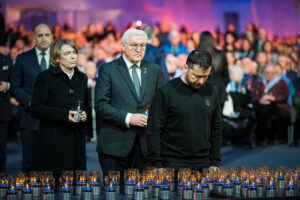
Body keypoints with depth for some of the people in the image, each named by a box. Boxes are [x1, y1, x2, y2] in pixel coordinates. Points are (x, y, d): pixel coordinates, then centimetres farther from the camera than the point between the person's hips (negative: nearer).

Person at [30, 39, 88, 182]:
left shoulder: (82, 78, 13)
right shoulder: (46, 77, -4)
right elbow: (35, 108, -9)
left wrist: (84, 114, 0)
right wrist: (64, 114, -18)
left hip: (77, 138, 5)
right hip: (54, 139, -5)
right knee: (54, 181, -5)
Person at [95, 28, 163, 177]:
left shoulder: (155, 71, 12)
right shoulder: (108, 70, 1)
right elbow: (100, 106, -6)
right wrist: (128, 118, -16)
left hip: (145, 144, 3)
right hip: (115, 145, -3)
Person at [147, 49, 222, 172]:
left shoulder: (211, 92, 5)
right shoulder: (166, 92, -8)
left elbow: (216, 128, 12)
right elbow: (154, 131, -7)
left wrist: (214, 163, 7)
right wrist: (157, 165, -11)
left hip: (203, 165, 4)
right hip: (172, 165, -4)